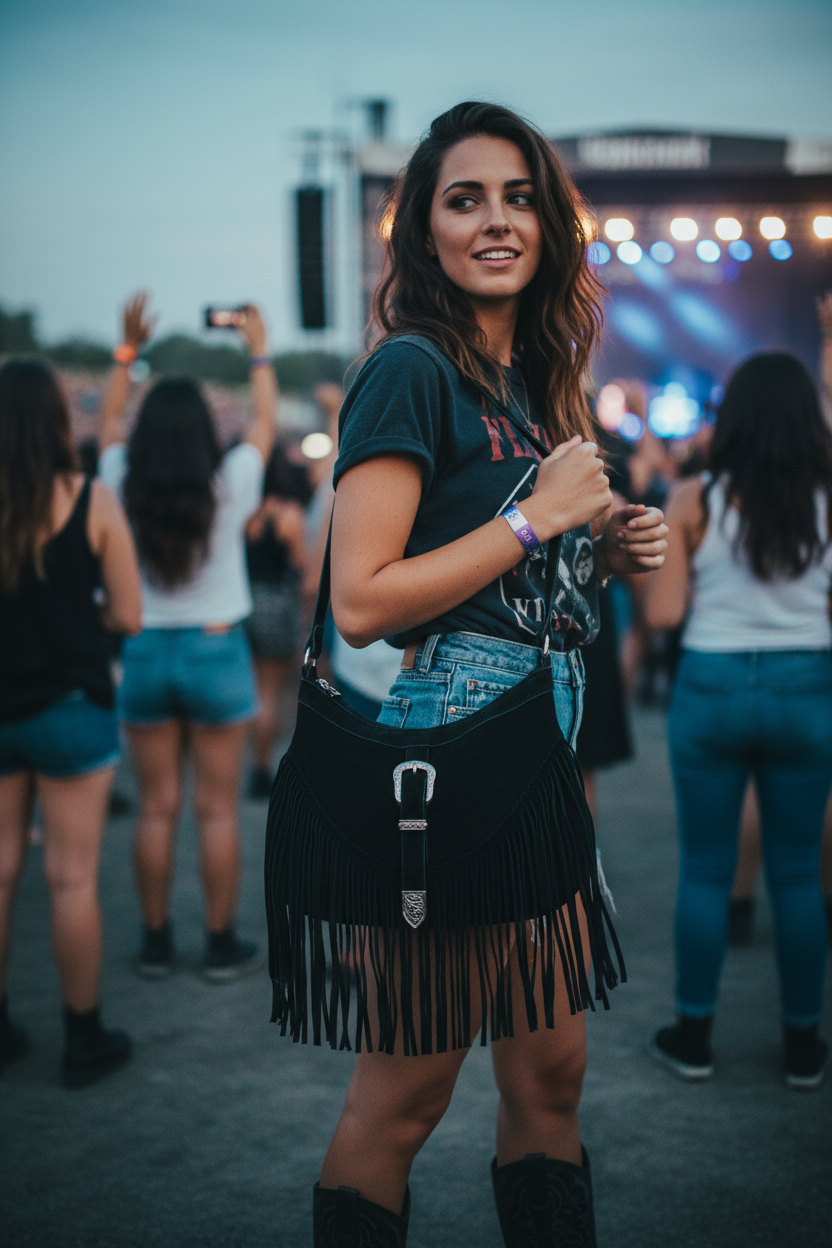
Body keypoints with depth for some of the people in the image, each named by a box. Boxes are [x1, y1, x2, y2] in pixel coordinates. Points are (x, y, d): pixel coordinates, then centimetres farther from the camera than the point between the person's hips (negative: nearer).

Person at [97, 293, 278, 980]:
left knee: (157, 808, 9)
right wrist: (259, 351, 17)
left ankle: (156, 942, 16)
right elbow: (266, 423, 6)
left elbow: (109, 422, 14)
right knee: (217, 809, 3)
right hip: (216, 651, -3)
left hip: (144, 653, 3)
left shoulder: (124, 490, -5)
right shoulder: (227, 487, -10)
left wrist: (128, 348, 18)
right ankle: (223, 945, 10)